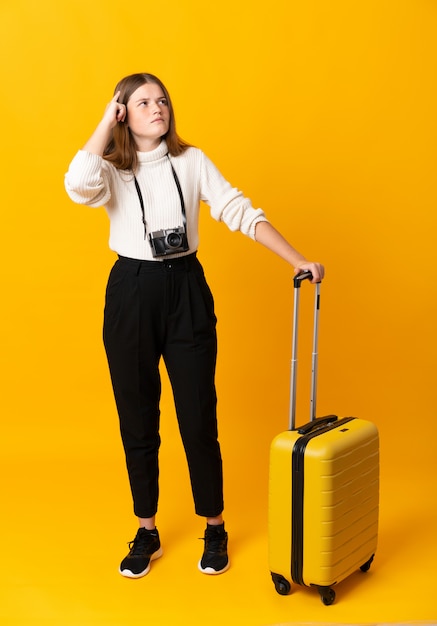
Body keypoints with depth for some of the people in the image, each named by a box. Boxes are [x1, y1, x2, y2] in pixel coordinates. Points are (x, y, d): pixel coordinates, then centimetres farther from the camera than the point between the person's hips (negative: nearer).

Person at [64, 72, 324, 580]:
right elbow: (77, 186, -24)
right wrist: (107, 122, -11)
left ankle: (215, 529, 23)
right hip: (130, 294, 0)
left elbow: (241, 213, -2)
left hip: (186, 291, 0)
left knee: (198, 417, 3)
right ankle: (147, 533, 26)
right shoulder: (111, 170, 0)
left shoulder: (192, 161, 4)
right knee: (137, 420, 9)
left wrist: (298, 261, -10)